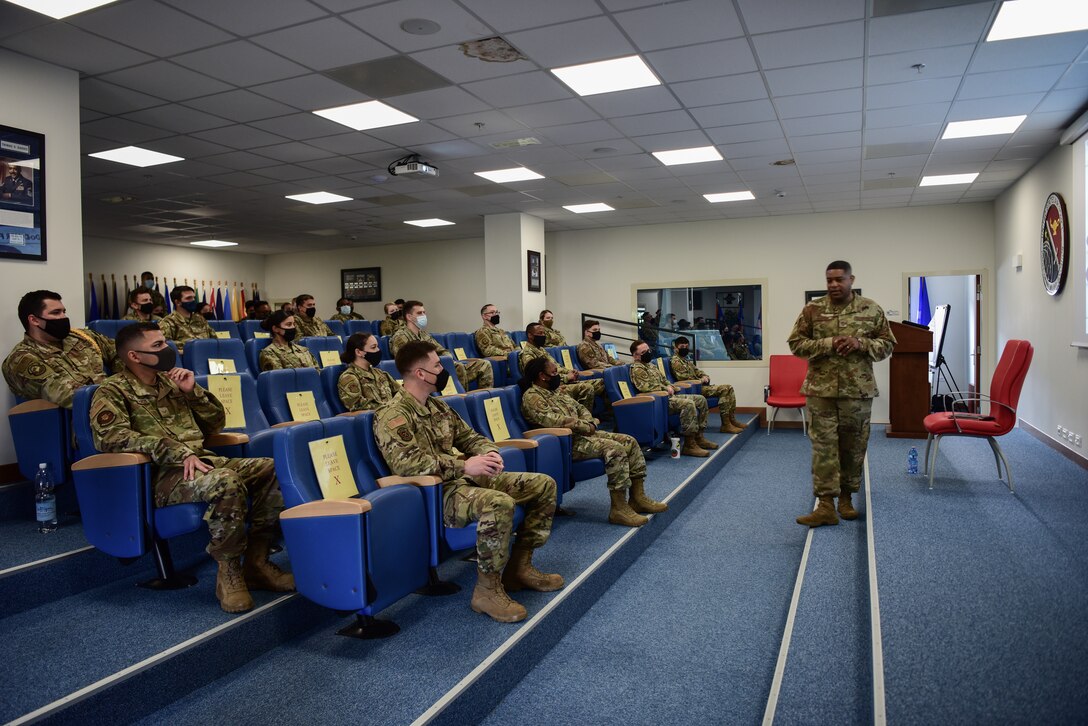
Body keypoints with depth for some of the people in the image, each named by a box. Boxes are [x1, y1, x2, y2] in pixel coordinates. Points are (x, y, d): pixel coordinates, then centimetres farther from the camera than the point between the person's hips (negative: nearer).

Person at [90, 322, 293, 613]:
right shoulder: (112, 392, 1)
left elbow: (215, 424, 22)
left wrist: (193, 391, 4)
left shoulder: (170, 381, 20)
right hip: (160, 475, -7)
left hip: (203, 462, 7)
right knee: (226, 483, -37)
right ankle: (229, 571, -19)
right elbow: (112, 437, -18)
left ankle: (256, 561, -9)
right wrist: (178, 453, -26)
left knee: (273, 469, -14)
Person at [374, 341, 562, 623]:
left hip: (466, 478, 9)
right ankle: (488, 589, -18)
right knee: (499, 503, -38)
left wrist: (489, 452, -5)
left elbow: (468, 437, 20)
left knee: (544, 484, 5)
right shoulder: (392, 415, -13)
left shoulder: (438, 406, 16)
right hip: (436, 491, -9)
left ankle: (519, 566, 11)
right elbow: (406, 462, -27)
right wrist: (463, 465, -30)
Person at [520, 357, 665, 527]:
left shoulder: (556, 390, 17)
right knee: (616, 449, -27)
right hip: (568, 442, -10)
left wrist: (590, 424, -3)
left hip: (583, 433, 10)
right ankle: (619, 509, -22)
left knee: (630, 441, -1)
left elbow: (580, 408, 19)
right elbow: (554, 421, -26)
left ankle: (638, 497, 3)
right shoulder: (531, 397, -13)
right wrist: (585, 427, -16)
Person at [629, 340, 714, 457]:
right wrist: (665, 389, -12)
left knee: (701, 400, 5)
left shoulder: (651, 365, 22)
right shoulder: (637, 369, -10)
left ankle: (698, 437, 8)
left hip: (669, 396, 11)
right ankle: (689, 445, -29)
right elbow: (646, 386, -22)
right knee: (688, 404, -32)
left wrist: (670, 387, 8)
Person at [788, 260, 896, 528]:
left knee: (853, 447, 9)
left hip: (858, 390, 1)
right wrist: (828, 344, -14)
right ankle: (826, 505, -1)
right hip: (821, 390, -1)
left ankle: (846, 498, 25)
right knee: (823, 446, -3)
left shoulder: (871, 310, 3)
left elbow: (887, 344, 7)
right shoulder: (812, 309, 1)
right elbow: (796, 343, 0)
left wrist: (861, 344, -13)